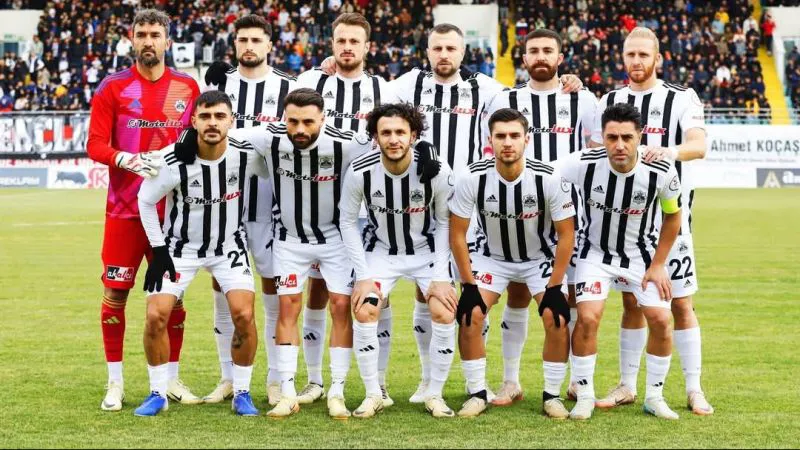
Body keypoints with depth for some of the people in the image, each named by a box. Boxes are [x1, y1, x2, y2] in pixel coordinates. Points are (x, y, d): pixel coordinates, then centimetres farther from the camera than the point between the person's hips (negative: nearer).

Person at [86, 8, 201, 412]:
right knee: (114, 292, 0)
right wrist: (127, 160, -21)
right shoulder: (113, 87, -1)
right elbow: (95, 145, -4)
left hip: (172, 208, 2)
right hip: (124, 208, -2)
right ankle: (115, 383, 11)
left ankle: (172, 379, 18)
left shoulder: (187, 88, 6)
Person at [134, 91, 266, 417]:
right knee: (156, 316, -12)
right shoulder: (174, 162, -23)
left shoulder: (247, 155, -19)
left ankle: (241, 393, 2)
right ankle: (158, 394, 7)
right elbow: (146, 200, -7)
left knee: (244, 316, -17)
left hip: (229, 245, 0)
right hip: (181, 246, 0)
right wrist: (158, 250, -8)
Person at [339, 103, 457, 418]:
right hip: (380, 249, 0)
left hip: (426, 249, 0)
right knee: (364, 311, -17)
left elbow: (446, 223, -9)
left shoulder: (437, 172, -23)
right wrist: (363, 275, -12)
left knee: (445, 313, -16)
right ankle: (373, 395, 0)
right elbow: (348, 221, -8)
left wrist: (440, 276, -13)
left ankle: (434, 395, 3)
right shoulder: (360, 171, -22)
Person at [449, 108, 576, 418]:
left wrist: (553, 287, -16)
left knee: (557, 320, -18)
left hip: (540, 258, -1)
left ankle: (552, 395, 1)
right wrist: (468, 284, -14)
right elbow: (457, 234, -12)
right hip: (492, 257, 1)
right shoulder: (473, 179, -23)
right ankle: (477, 394, 1)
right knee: (469, 317, -16)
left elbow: (566, 235, -14)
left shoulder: (548, 179, -25)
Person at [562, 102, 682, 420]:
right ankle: (584, 396, 1)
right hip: (597, 252, -1)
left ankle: (654, 396, 11)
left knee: (660, 320, -9)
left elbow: (672, 217, -2)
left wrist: (657, 265, -2)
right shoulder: (583, 164, -26)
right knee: (587, 318, -18)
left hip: (642, 253, 1)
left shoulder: (662, 172, -21)